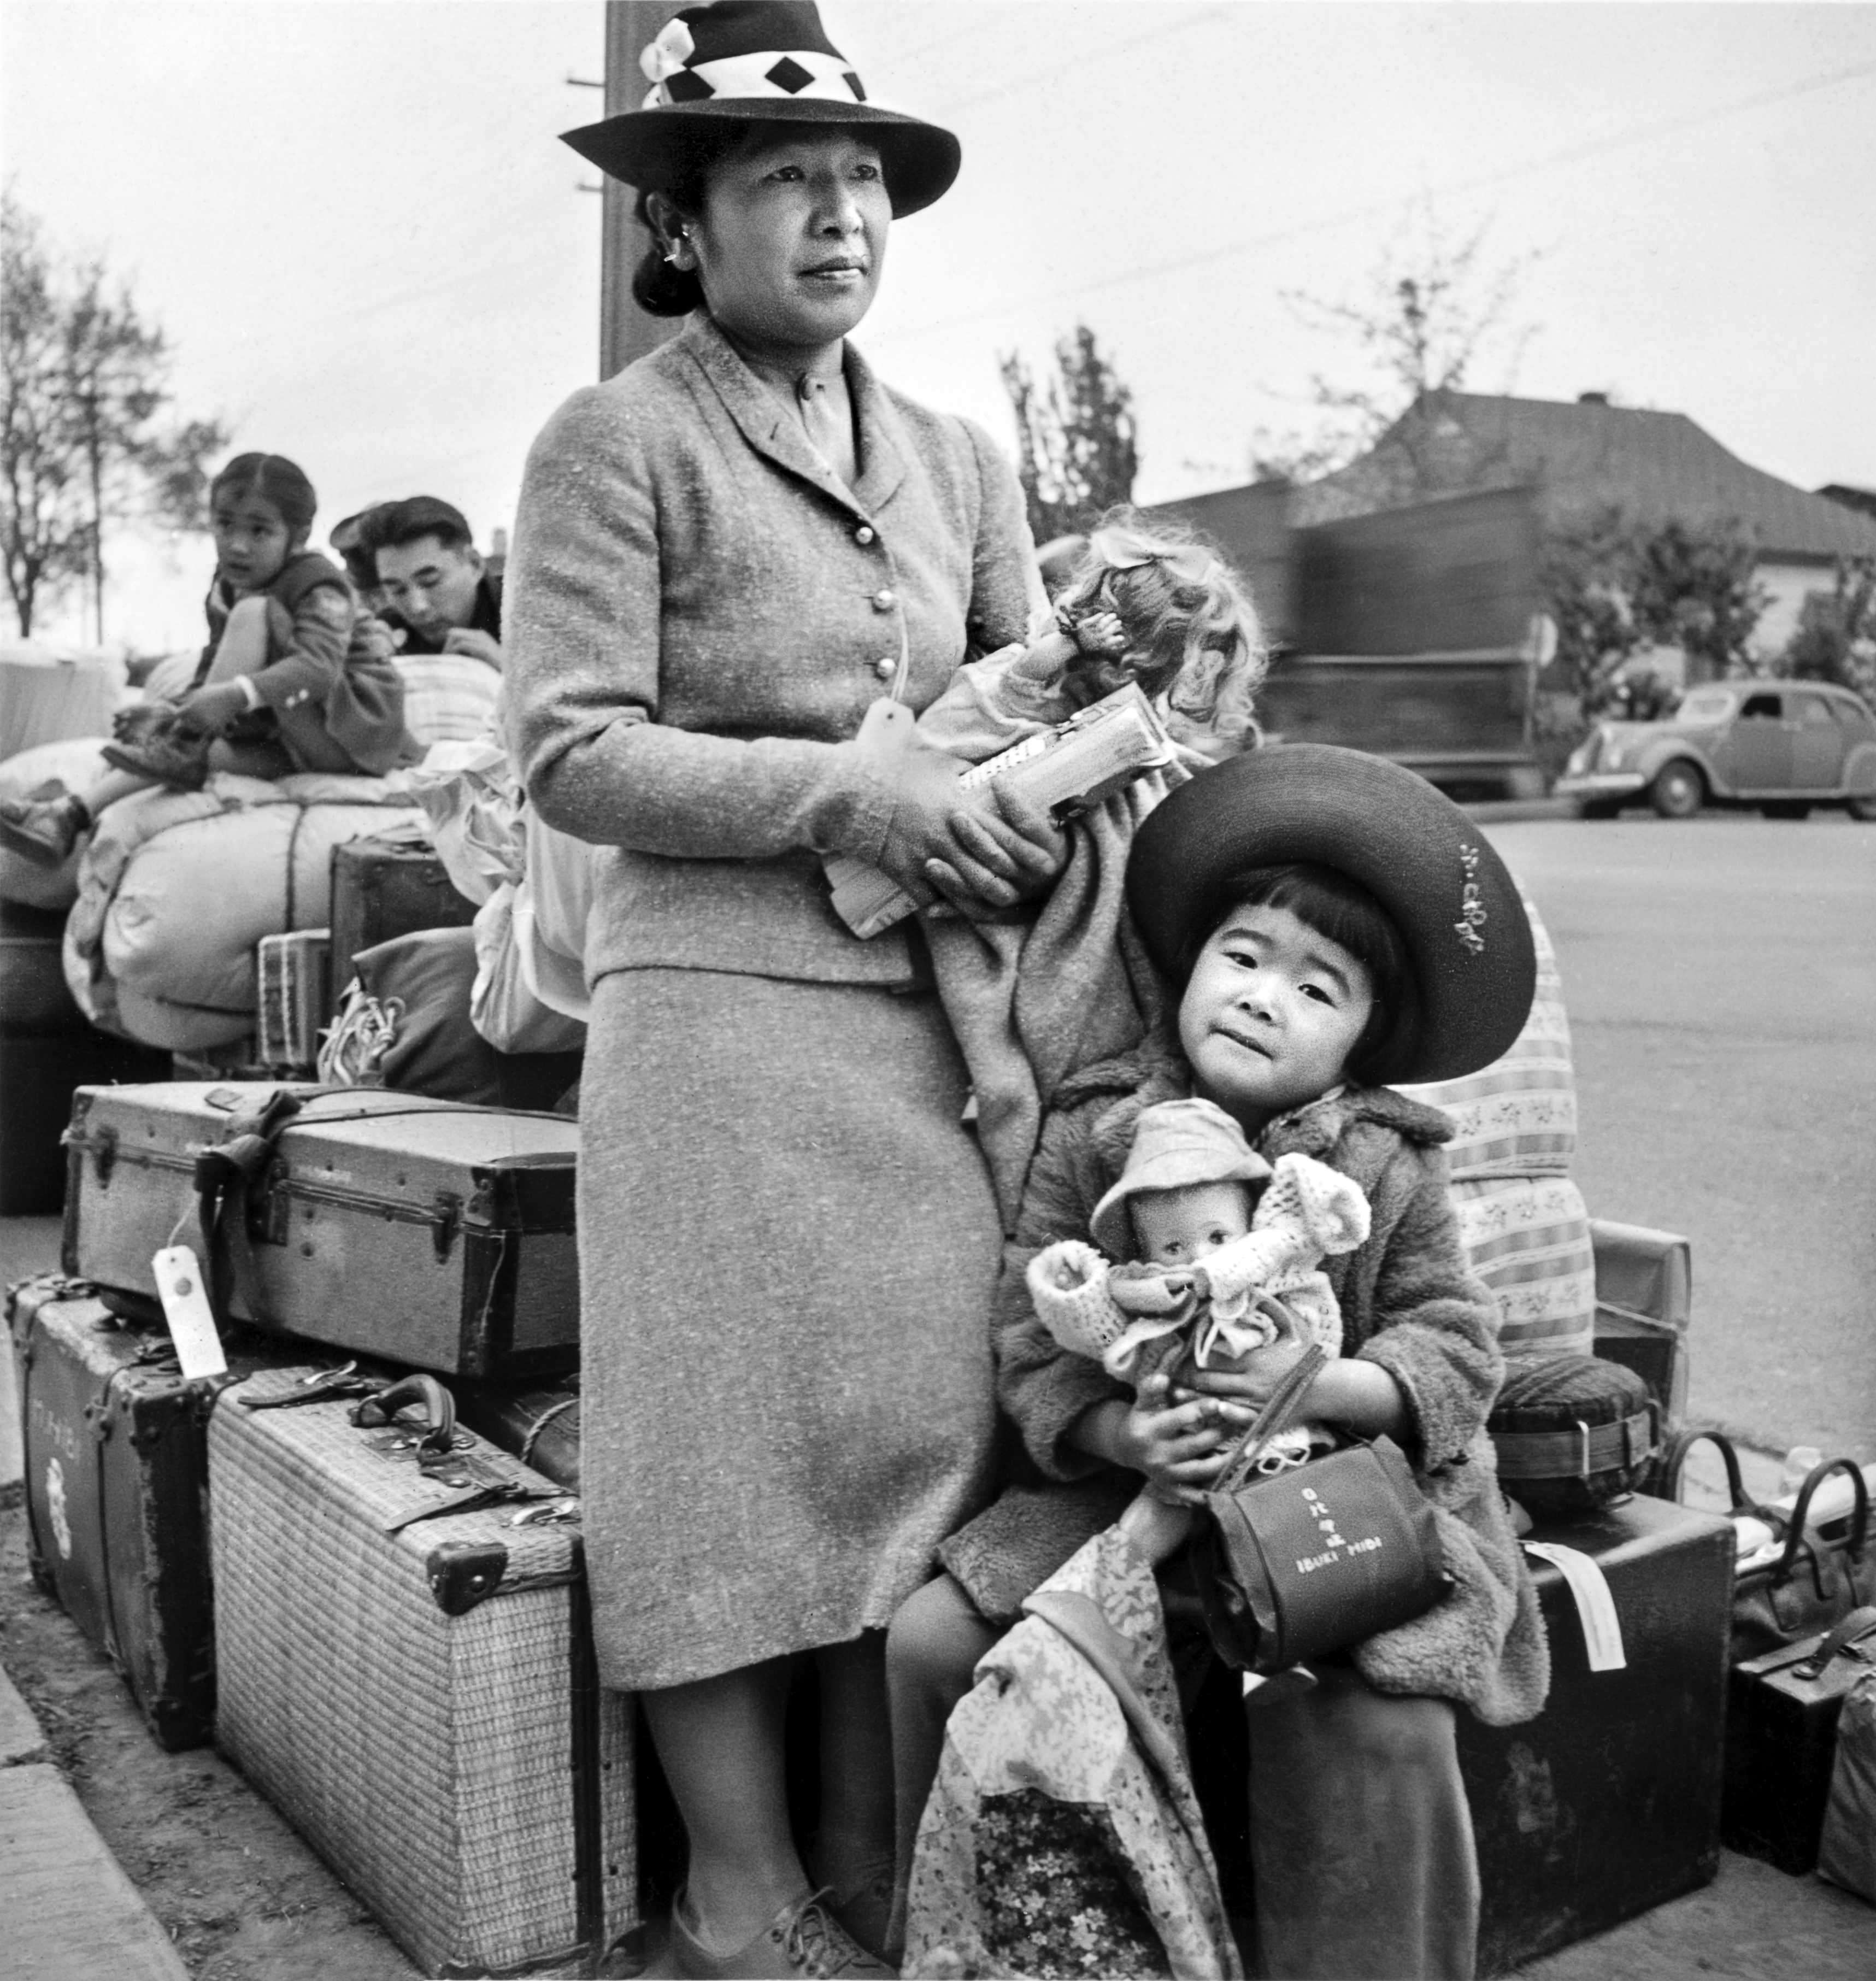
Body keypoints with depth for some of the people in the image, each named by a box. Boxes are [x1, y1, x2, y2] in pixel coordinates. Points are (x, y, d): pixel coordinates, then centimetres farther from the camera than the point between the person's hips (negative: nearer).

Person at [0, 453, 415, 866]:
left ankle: (185, 750, -20)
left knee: (253, 611, -21)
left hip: (351, 725, -8)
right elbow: (210, 676, 7)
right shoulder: (225, 591, 10)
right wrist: (174, 712, -14)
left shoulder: (320, 587, -13)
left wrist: (236, 694, -44)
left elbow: (319, 665, -31)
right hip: (288, 740, 8)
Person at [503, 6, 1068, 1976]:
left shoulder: (956, 461, 17)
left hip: (931, 1014, 6)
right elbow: (569, 751, -9)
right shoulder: (615, 442, -1)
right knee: (737, 1449, -1)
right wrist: (859, 795, -15)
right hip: (718, 1007, -5)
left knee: (924, 1427, 6)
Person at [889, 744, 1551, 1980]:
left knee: (1386, 1728, -27)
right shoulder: (1089, 1141, -4)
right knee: (933, 1642, -10)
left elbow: (1457, 1348, -6)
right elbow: (1032, 1347, -5)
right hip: (1122, 1492, 2)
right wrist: (1122, 1436, -25)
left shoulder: (1390, 1171, -5)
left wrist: (1315, 1385, -24)